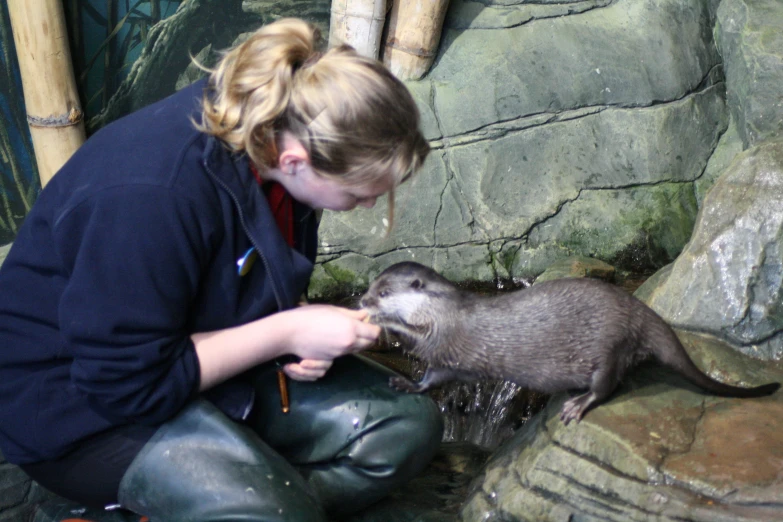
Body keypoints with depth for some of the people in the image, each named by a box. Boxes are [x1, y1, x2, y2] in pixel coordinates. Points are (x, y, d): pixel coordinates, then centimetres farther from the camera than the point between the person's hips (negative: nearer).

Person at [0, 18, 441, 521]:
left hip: (202, 353, 8)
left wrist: (298, 332, -10)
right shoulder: (152, 196, -33)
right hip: (82, 402, -8)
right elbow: (128, 383, -26)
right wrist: (286, 333, -24)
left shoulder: (284, 127, -9)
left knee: (409, 424, -6)